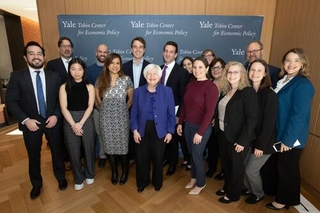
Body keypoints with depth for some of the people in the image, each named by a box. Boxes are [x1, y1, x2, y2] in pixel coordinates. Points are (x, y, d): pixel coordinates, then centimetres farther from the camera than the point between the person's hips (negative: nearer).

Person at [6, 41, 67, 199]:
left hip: (52, 121, 1)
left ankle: (60, 178, 39)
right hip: (31, 123, -1)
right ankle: (36, 184, 39)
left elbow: (61, 99, 1)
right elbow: (11, 101, -7)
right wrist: (25, 120, -17)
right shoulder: (17, 76, -5)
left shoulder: (54, 76, 0)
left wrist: (56, 115, -13)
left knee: (57, 151, 15)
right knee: (34, 156, 15)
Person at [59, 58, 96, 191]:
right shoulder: (64, 87, 0)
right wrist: (73, 125, -13)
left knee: (88, 148, 10)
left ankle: (89, 175, 33)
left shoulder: (89, 87, 0)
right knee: (73, 150, 8)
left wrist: (80, 123, -13)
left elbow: (90, 107, -5)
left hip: (86, 120, 0)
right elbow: (64, 108, -5)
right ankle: (79, 179, 27)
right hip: (69, 122, 0)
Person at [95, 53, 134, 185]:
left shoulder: (126, 80, -5)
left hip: (122, 118, -2)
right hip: (106, 118, 2)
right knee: (109, 145, 11)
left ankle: (125, 171, 29)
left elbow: (131, 98, 7)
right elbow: (97, 98, 14)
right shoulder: (100, 80, 0)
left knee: (123, 145, 5)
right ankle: (114, 172, 31)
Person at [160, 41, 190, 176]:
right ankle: (166, 158, 43)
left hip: (173, 112, -4)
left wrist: (179, 115, -15)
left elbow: (183, 96, -13)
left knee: (172, 139, 13)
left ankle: (173, 163, 36)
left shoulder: (182, 72, -13)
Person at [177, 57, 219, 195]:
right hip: (188, 125, 6)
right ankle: (194, 178, 40)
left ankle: (200, 183, 31)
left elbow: (210, 112, -20)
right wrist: (180, 123, 9)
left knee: (197, 155, 8)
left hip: (201, 128, -6)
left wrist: (200, 132, -19)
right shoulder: (190, 85, 4)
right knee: (191, 154, 18)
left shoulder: (211, 87, -17)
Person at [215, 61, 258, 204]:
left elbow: (252, 119, -19)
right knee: (226, 164, 19)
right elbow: (221, 113, 9)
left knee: (236, 166, 13)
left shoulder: (248, 92, -14)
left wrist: (242, 141, -20)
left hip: (237, 138, -6)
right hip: (223, 134, 6)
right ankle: (227, 187, 40)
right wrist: (217, 129, 2)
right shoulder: (225, 91, 7)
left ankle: (233, 194, 32)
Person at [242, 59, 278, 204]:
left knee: (251, 170, 5)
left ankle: (258, 194, 34)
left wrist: (261, 145, -17)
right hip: (249, 138, 5)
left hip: (263, 141, -5)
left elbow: (269, 123, -18)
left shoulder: (270, 95, -18)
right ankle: (249, 188, 41)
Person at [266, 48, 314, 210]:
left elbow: (299, 116, -23)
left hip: (291, 137, -8)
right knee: (281, 167, 22)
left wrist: (288, 139, -20)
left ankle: (284, 200, 28)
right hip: (278, 134, 8)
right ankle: (281, 194, 41)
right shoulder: (282, 80, 7)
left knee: (288, 169, 9)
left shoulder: (303, 85, -19)